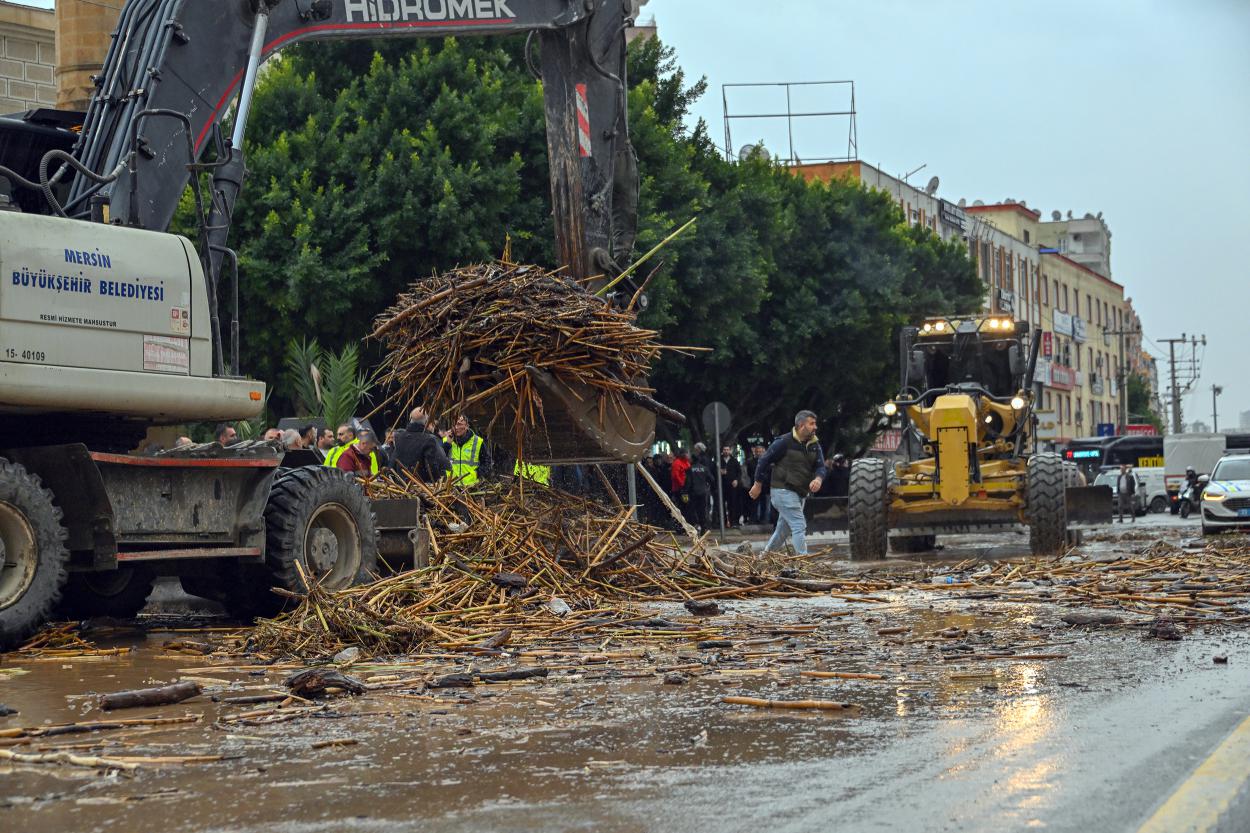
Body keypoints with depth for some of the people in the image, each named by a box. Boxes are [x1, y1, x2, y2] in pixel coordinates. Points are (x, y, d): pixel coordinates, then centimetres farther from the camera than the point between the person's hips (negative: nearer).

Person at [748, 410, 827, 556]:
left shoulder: (814, 445, 7)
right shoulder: (784, 442, -13)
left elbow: (820, 466, 1)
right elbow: (765, 461, -6)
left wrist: (818, 479, -23)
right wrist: (758, 484, -2)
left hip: (801, 493, 8)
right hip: (784, 490, -8)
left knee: (783, 528, 16)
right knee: (799, 526, -15)